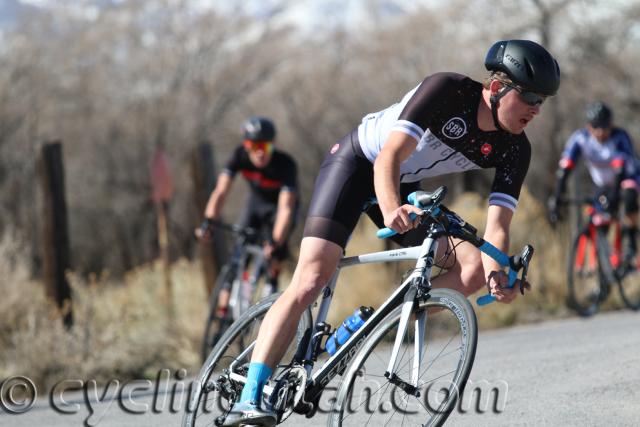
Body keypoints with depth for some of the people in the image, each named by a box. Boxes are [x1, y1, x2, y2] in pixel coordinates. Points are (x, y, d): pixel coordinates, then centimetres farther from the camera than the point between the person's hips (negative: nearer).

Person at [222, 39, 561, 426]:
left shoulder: (514, 149, -13)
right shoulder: (448, 91, -28)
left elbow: (498, 224, -18)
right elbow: (389, 158, -35)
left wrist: (496, 271, -39)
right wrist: (391, 210, -55)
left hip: (406, 188, 6)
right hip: (357, 162, -6)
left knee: (474, 269, -13)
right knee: (311, 281, -22)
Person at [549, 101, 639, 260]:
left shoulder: (620, 137, -29)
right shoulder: (580, 137, -22)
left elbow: (620, 169, -40)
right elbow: (565, 167, -30)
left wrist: (614, 194, -54)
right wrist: (556, 196, -40)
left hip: (627, 177, -3)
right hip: (603, 184, 3)